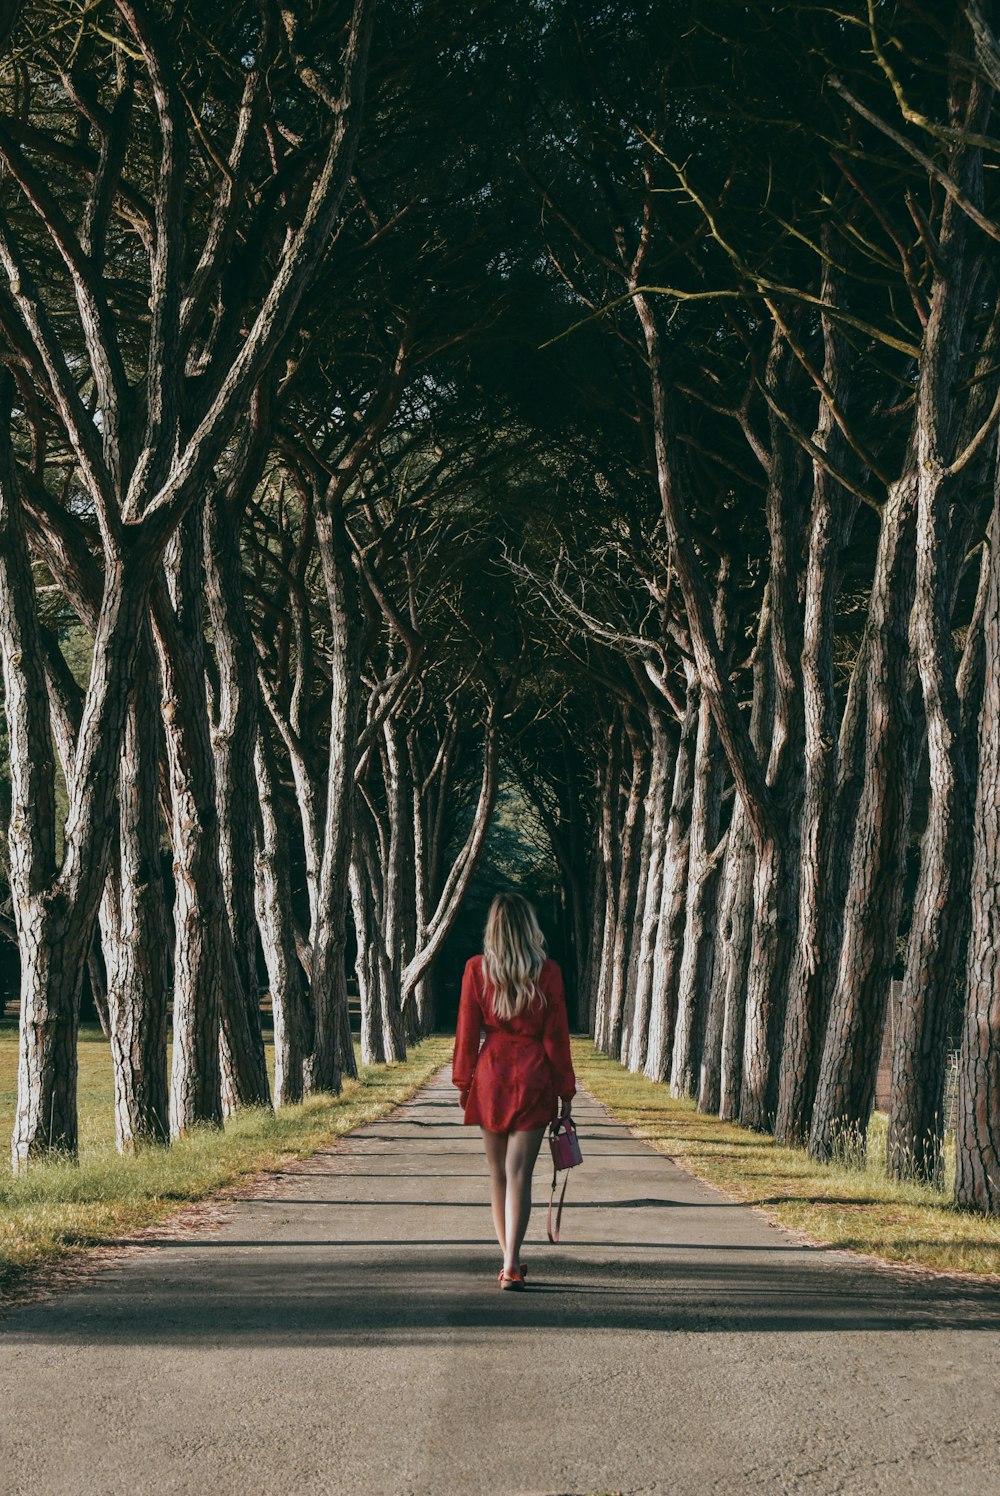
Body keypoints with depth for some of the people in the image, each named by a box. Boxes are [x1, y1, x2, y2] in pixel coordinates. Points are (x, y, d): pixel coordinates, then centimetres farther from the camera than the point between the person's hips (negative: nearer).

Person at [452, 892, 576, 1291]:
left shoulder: (477, 969, -2)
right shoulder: (547, 973, -4)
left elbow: (467, 1031, 0)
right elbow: (556, 1037, -2)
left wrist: (463, 1082, 10)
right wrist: (565, 1091, 5)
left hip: (490, 1077, 1)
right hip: (534, 1078, -1)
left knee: (497, 1172, 14)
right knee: (519, 1172, -2)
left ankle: (509, 1257, 20)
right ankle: (511, 1265, -10)